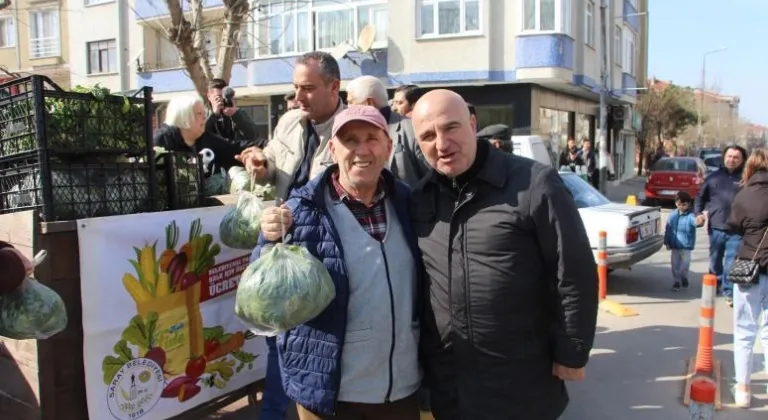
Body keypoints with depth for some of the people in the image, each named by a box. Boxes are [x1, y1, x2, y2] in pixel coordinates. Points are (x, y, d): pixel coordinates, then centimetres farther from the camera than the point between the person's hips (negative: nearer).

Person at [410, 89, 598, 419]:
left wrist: (571, 353, -8)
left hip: (522, 385, -4)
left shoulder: (534, 184, -13)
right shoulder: (418, 198, 4)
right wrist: (414, 349, 12)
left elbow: (574, 275, -10)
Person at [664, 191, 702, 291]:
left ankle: (684, 278, 31)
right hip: (674, 245, 3)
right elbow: (668, 230, 5)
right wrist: (667, 242, 3)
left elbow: (696, 221, -33)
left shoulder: (690, 216, -11)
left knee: (685, 263, 4)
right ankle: (676, 281, 20)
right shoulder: (672, 216, 1)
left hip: (686, 245, -3)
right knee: (675, 264, 8)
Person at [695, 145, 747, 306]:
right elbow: (701, 196, 15)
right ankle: (715, 285, 37)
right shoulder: (714, 177, 9)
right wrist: (698, 212, 0)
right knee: (715, 261, 17)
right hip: (716, 227, 3)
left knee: (731, 263, -6)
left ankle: (729, 292, 2)